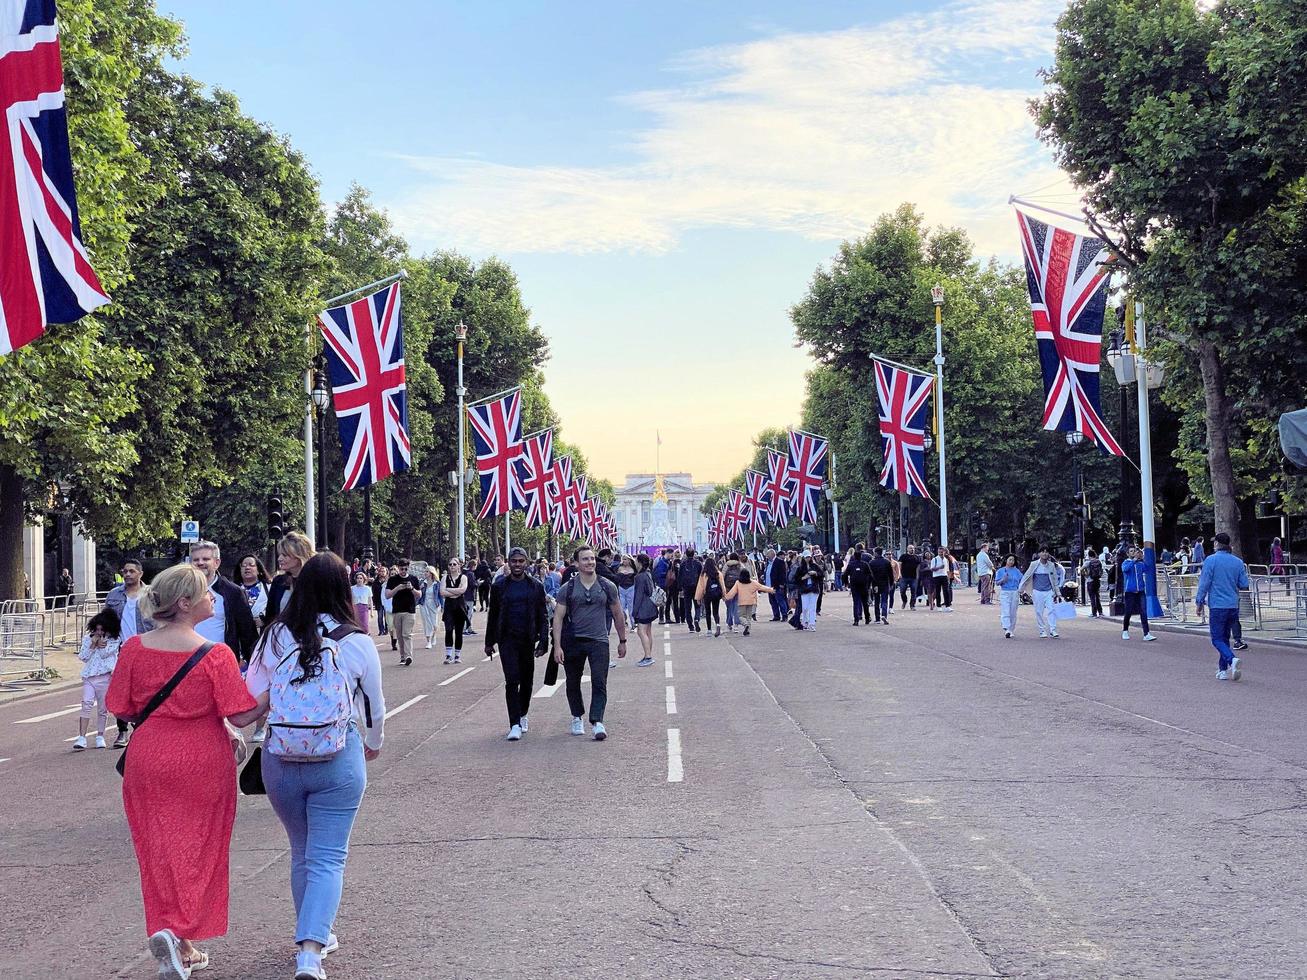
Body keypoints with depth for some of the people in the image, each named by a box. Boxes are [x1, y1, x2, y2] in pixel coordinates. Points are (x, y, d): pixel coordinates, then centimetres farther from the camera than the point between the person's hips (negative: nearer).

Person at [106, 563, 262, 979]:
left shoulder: (133, 649, -6)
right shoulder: (216, 655, -16)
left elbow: (121, 710, 2)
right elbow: (241, 716, -16)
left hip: (148, 762, 3)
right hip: (203, 764, -3)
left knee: (158, 849, 13)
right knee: (197, 847, 11)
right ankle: (179, 933, -5)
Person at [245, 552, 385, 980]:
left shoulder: (275, 637, -4)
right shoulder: (357, 643, -7)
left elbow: (252, 700, 3)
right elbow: (374, 706, 6)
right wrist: (374, 743, 26)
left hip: (279, 760, 3)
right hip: (339, 762, -2)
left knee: (301, 853, 21)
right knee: (327, 858, 2)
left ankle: (315, 934, 35)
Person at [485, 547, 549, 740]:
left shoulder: (536, 586, 3)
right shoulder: (499, 586, 4)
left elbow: (542, 617, 4)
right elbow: (492, 615, 10)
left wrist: (543, 642, -4)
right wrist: (489, 642, 10)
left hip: (528, 639, 1)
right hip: (507, 639, -1)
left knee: (527, 681, 11)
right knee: (512, 681, -11)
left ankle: (522, 715, 33)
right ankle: (515, 725, -12)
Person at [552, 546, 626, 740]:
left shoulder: (607, 587, 4)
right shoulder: (568, 589, 0)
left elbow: (617, 615, 14)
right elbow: (558, 617, -1)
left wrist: (622, 641, 16)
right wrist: (557, 646, -9)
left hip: (599, 642, -1)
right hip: (573, 642, 1)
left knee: (599, 683, -13)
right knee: (573, 683, 12)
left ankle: (597, 722, -17)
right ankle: (577, 717, 30)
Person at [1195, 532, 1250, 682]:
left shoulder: (1211, 560, -8)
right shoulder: (1238, 562, 6)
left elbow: (1204, 583, -9)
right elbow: (1244, 584, 8)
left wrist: (1199, 602, 1)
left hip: (1217, 606, -5)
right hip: (1233, 606, 5)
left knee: (1217, 639, -2)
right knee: (1225, 637, 16)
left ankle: (1232, 659, -27)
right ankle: (1223, 670, 16)